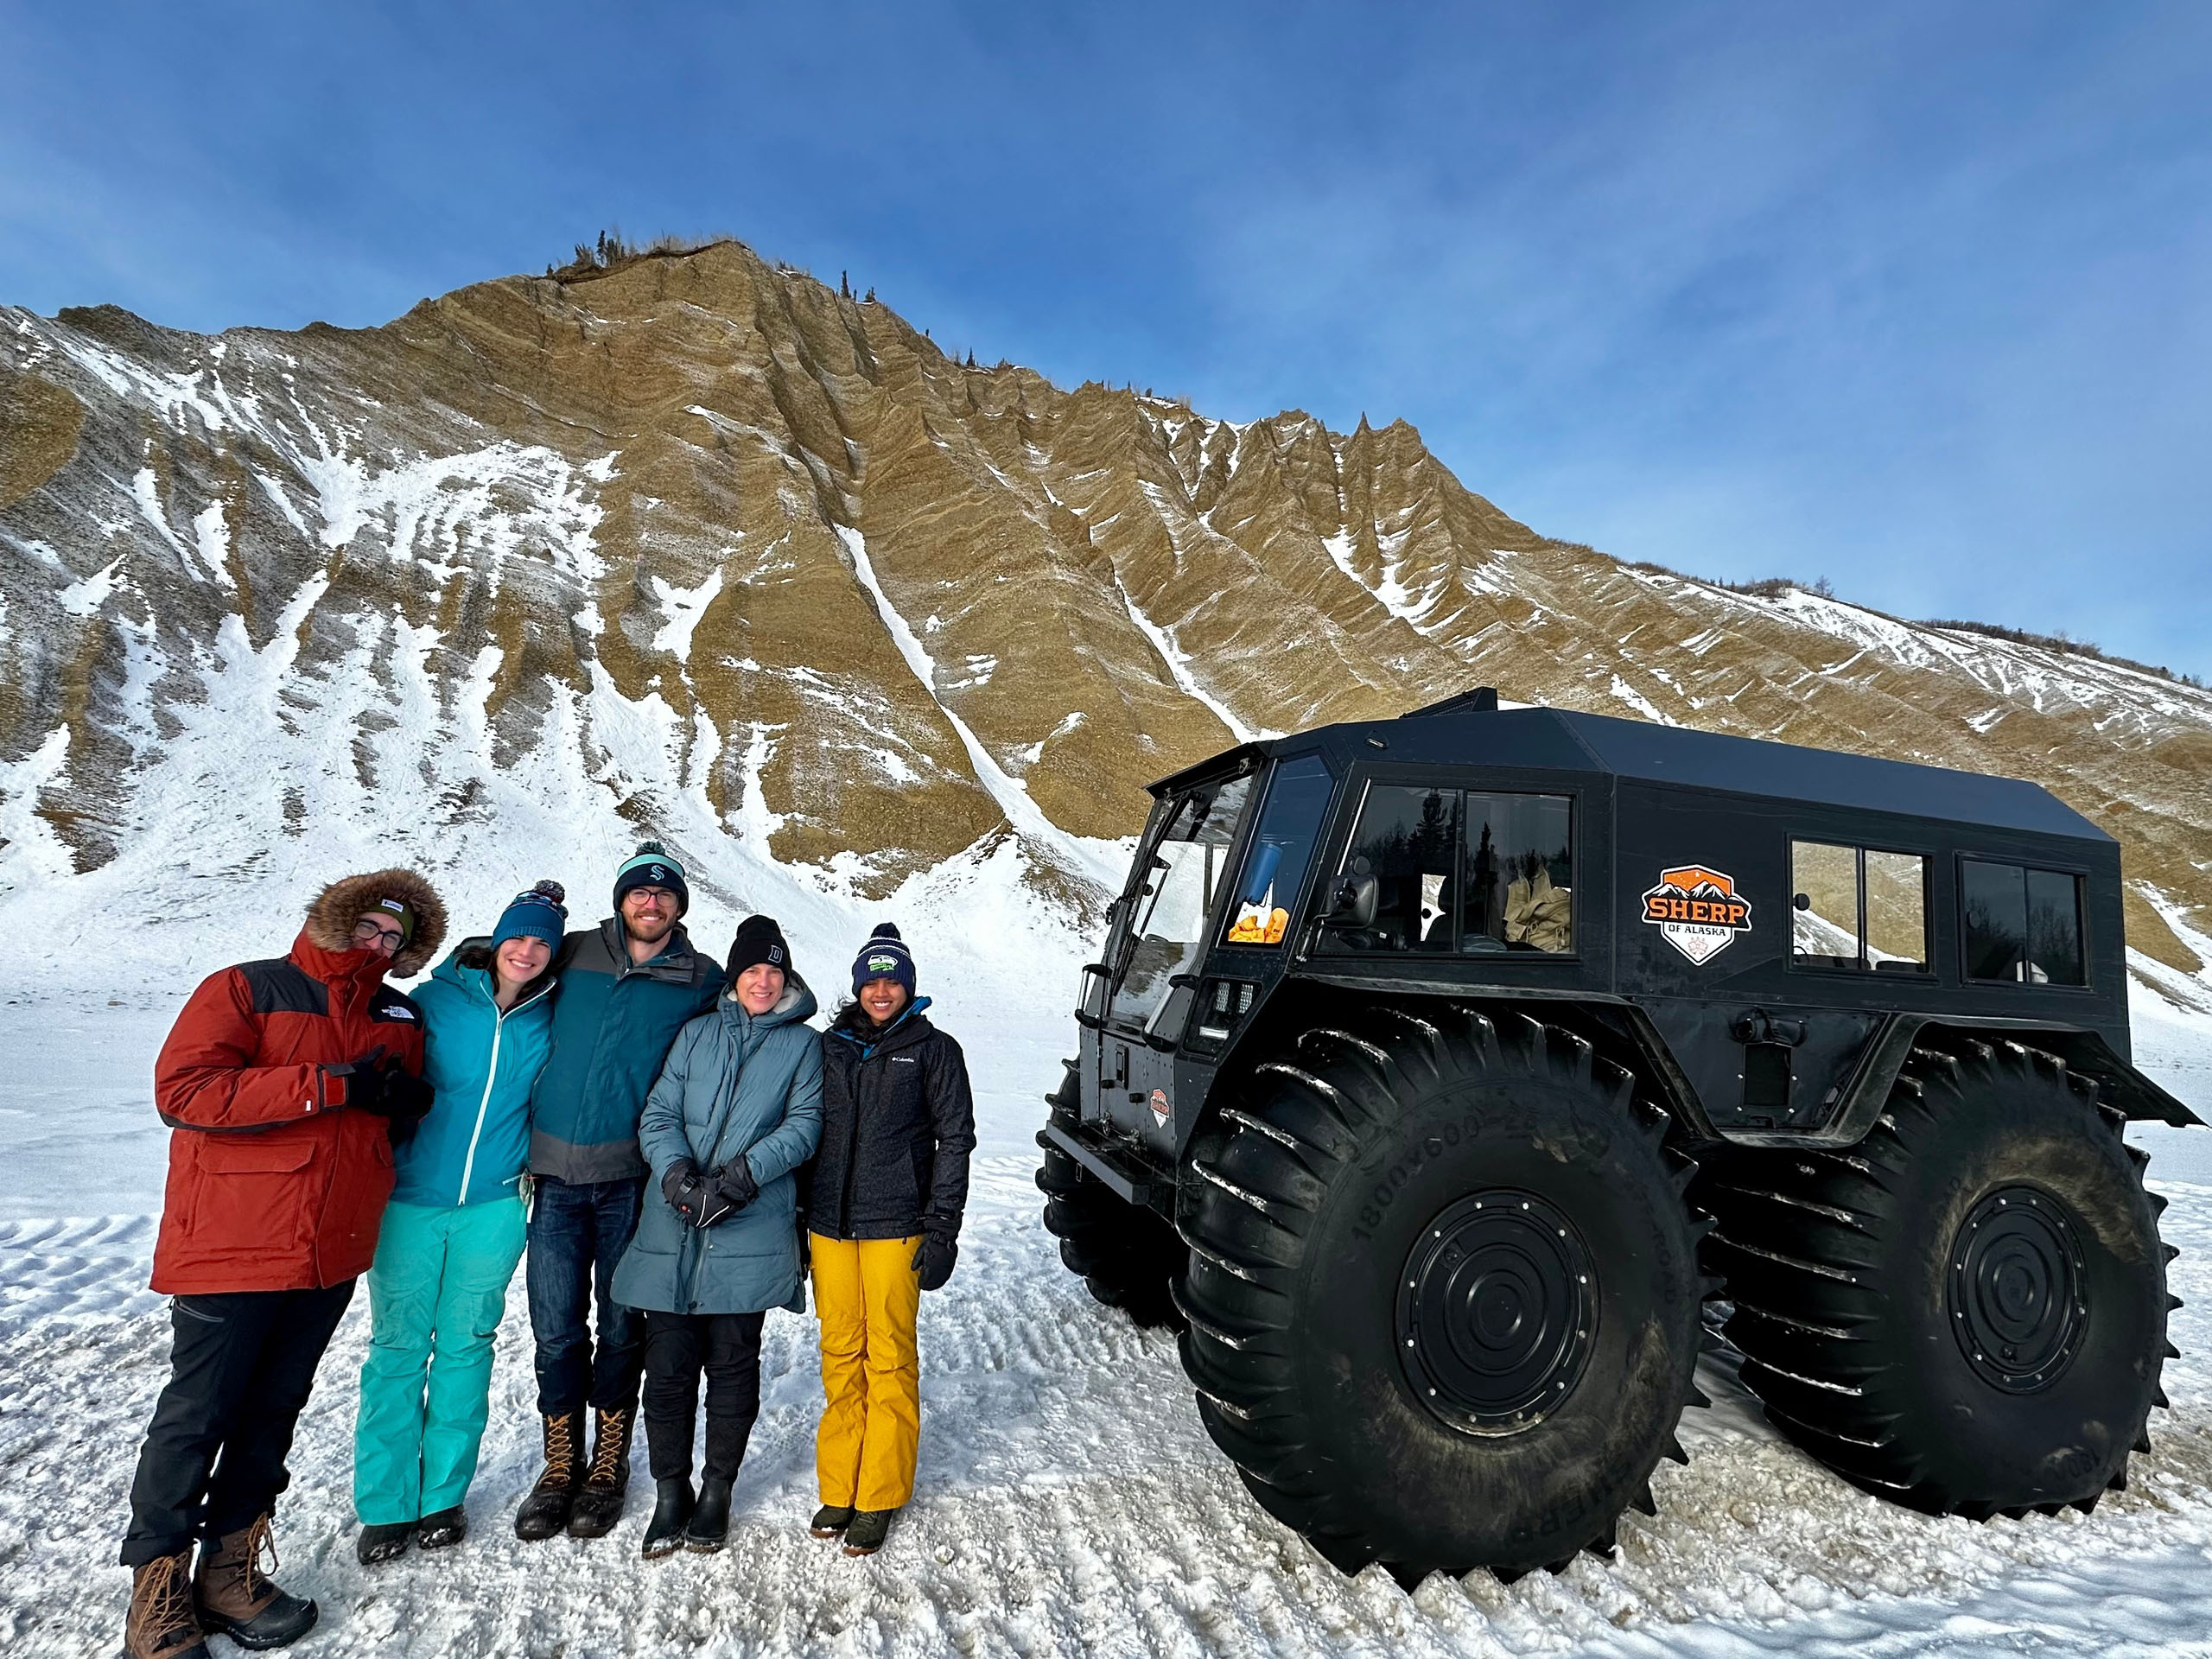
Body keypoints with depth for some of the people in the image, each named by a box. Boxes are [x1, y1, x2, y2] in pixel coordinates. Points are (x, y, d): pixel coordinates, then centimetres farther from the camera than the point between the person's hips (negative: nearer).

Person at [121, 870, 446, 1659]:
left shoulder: (401, 1017, 10)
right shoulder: (245, 990, -7)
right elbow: (183, 1089, -18)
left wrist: (410, 1096, -4)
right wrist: (329, 1086, -23)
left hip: (332, 1255, 5)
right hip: (231, 1246, -5)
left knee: (272, 1412, 14)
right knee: (197, 1417, 5)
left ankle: (231, 1570, 28)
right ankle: (158, 1592, 21)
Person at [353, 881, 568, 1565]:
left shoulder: (548, 1020, 1)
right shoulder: (434, 1002, -6)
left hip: (494, 1206, 1)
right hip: (411, 1200, -1)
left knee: (465, 1344, 9)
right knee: (398, 1347, 4)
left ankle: (443, 1495, 24)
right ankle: (386, 1504, 19)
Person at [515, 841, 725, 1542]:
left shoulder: (703, 980, 2)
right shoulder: (573, 954, 4)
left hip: (635, 1180, -1)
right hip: (556, 1174, 1)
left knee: (621, 1331, 11)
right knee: (557, 1332, 7)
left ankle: (608, 1467, 29)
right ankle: (561, 1467, 27)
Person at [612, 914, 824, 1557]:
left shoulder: (802, 1044, 7)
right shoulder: (696, 1034, 13)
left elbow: (804, 1123, -2)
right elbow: (658, 1115, 8)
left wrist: (740, 1176, -15)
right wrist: (677, 1173, -12)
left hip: (750, 1231, -2)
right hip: (674, 1227, 2)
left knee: (732, 1364, 5)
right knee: (667, 1363, 4)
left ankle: (717, 1490, 23)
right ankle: (669, 1493, 22)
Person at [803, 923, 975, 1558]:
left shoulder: (934, 1050, 0)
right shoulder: (830, 1046, 10)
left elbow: (955, 1138, 0)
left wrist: (942, 1228, -6)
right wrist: (798, 1217, 9)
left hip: (896, 1226, -3)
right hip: (829, 1224, 3)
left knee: (889, 1357, 2)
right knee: (840, 1354, 10)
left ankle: (879, 1497, 15)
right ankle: (838, 1488, 23)